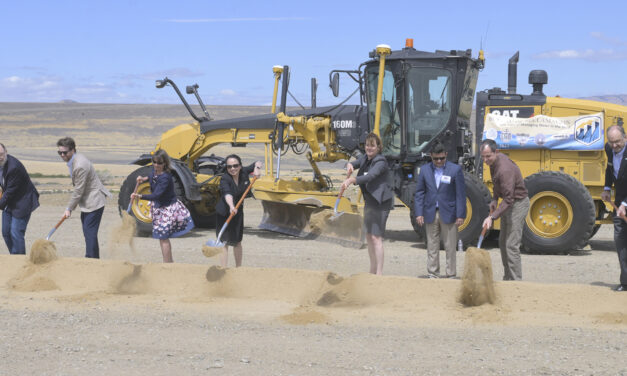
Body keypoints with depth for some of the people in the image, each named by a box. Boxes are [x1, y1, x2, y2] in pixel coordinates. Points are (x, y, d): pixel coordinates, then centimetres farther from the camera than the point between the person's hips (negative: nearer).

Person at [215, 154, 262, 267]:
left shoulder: (244, 172, -9)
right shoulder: (225, 179, -24)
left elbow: (257, 163, 7)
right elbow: (227, 194, -43)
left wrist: (257, 168, -16)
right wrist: (231, 206, -61)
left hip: (238, 211, 5)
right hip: (224, 212, -5)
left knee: (237, 241, 16)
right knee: (224, 242, -9)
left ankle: (238, 268, 30)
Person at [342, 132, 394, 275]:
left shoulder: (381, 162, -18)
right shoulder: (366, 158, 9)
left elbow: (370, 177, -33)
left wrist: (351, 180, -46)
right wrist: (350, 165, -19)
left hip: (381, 202, -9)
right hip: (369, 201, 9)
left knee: (376, 237, -14)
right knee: (369, 236, 15)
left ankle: (379, 273, -15)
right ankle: (372, 270, 25)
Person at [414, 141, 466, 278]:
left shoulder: (455, 170, -3)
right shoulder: (424, 170, 4)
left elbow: (461, 194, -3)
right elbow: (419, 193, 7)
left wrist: (460, 215, -8)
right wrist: (419, 213, -1)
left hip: (448, 214, -2)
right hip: (431, 214, 2)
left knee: (450, 247, 3)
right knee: (432, 246, 7)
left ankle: (451, 275, 10)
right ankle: (433, 274, 15)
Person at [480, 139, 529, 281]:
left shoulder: (505, 169, -31)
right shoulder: (493, 162, -1)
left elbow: (508, 199, -33)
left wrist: (492, 217, -38)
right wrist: (494, 199, 7)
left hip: (518, 204, -10)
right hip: (508, 204, 10)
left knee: (512, 245, -14)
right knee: (503, 242, 15)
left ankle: (516, 281, -11)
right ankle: (507, 279, 23)